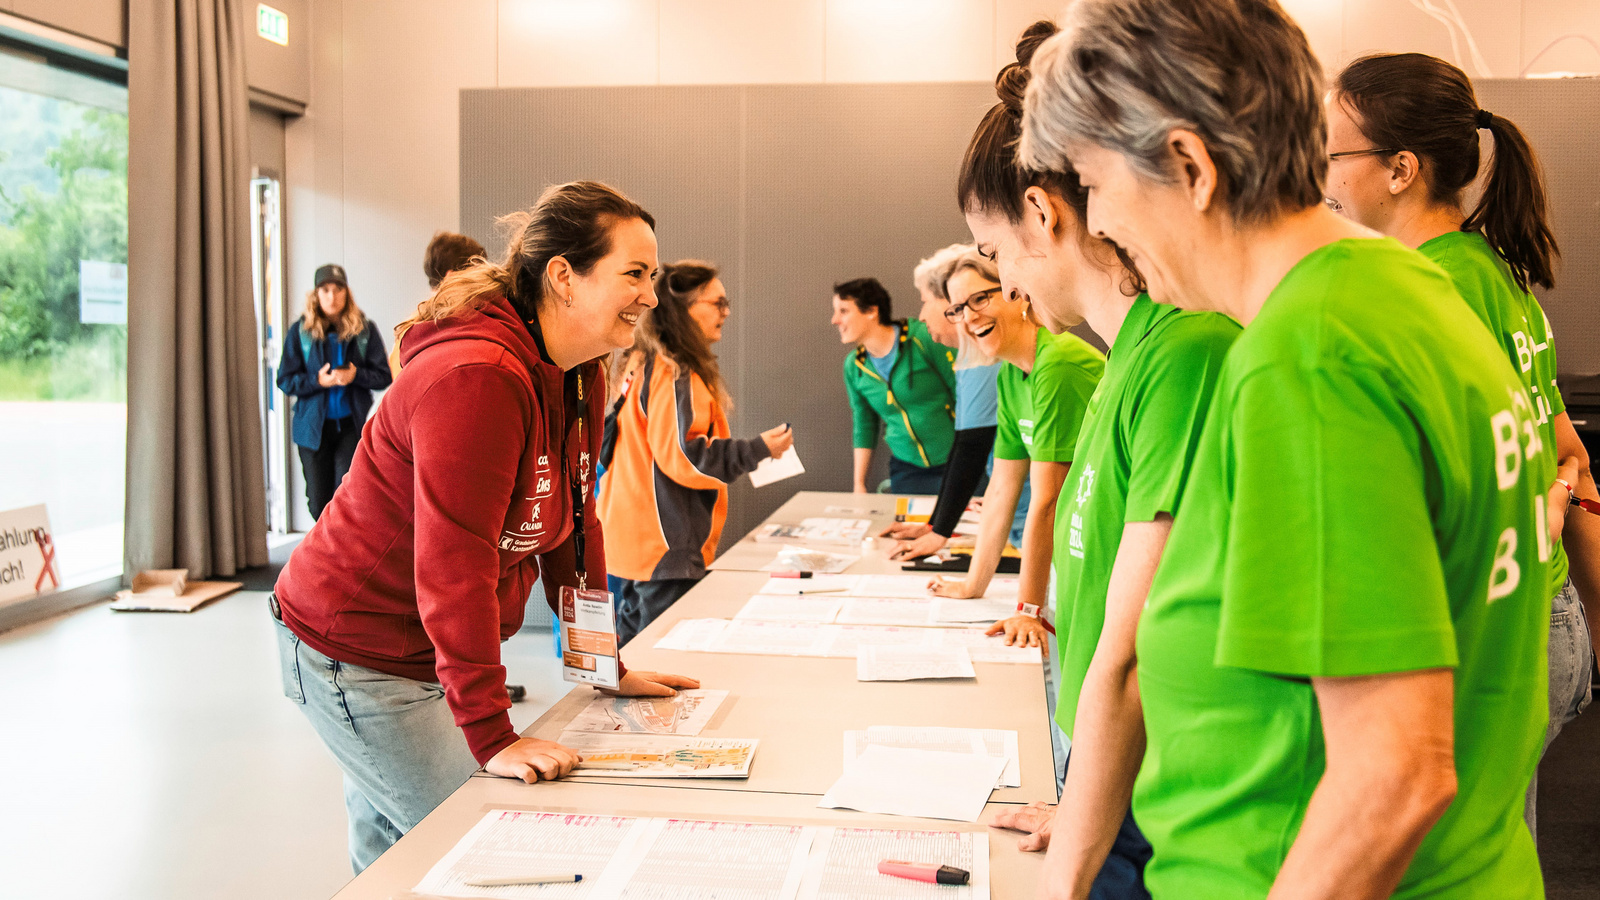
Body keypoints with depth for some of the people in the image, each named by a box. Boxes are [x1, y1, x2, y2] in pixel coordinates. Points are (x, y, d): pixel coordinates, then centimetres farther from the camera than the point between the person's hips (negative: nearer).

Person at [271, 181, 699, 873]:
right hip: (354, 655, -9)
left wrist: (608, 666, 10)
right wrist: (492, 736, -31)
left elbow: (573, 524, 9)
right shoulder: (476, 378, -29)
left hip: (435, 651, 9)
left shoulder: (581, 377, 1)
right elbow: (453, 565, -32)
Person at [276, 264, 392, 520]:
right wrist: (318, 381, -17)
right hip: (313, 426, 1)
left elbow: (383, 376, 1)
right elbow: (285, 380, 0)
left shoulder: (364, 329, -1)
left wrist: (356, 375, -18)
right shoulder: (300, 331, 0)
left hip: (352, 424, -1)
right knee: (319, 503, 9)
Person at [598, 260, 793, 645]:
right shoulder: (675, 374, -18)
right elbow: (680, 456, -22)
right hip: (668, 550, -11)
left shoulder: (646, 364, 14)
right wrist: (758, 450, -14)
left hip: (639, 540, 11)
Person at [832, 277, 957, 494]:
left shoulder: (924, 338, -12)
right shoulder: (854, 366, 5)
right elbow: (864, 427, 14)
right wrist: (859, 484, 12)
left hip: (953, 461, -4)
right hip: (906, 468, 4)